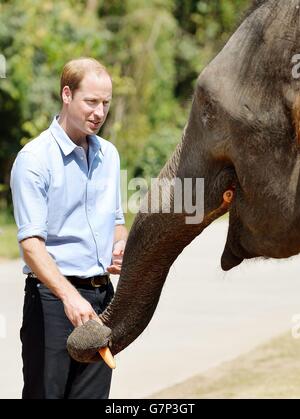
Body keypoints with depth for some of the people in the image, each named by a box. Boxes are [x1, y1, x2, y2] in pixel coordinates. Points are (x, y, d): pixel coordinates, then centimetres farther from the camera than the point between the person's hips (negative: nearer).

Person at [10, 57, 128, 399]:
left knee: (93, 395, 7)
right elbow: (31, 242, -18)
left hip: (102, 295, 6)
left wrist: (120, 247, 2)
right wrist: (69, 296, -31)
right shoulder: (35, 158, -10)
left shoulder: (109, 154, 13)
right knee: (45, 393, -4)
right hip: (53, 297, -6)